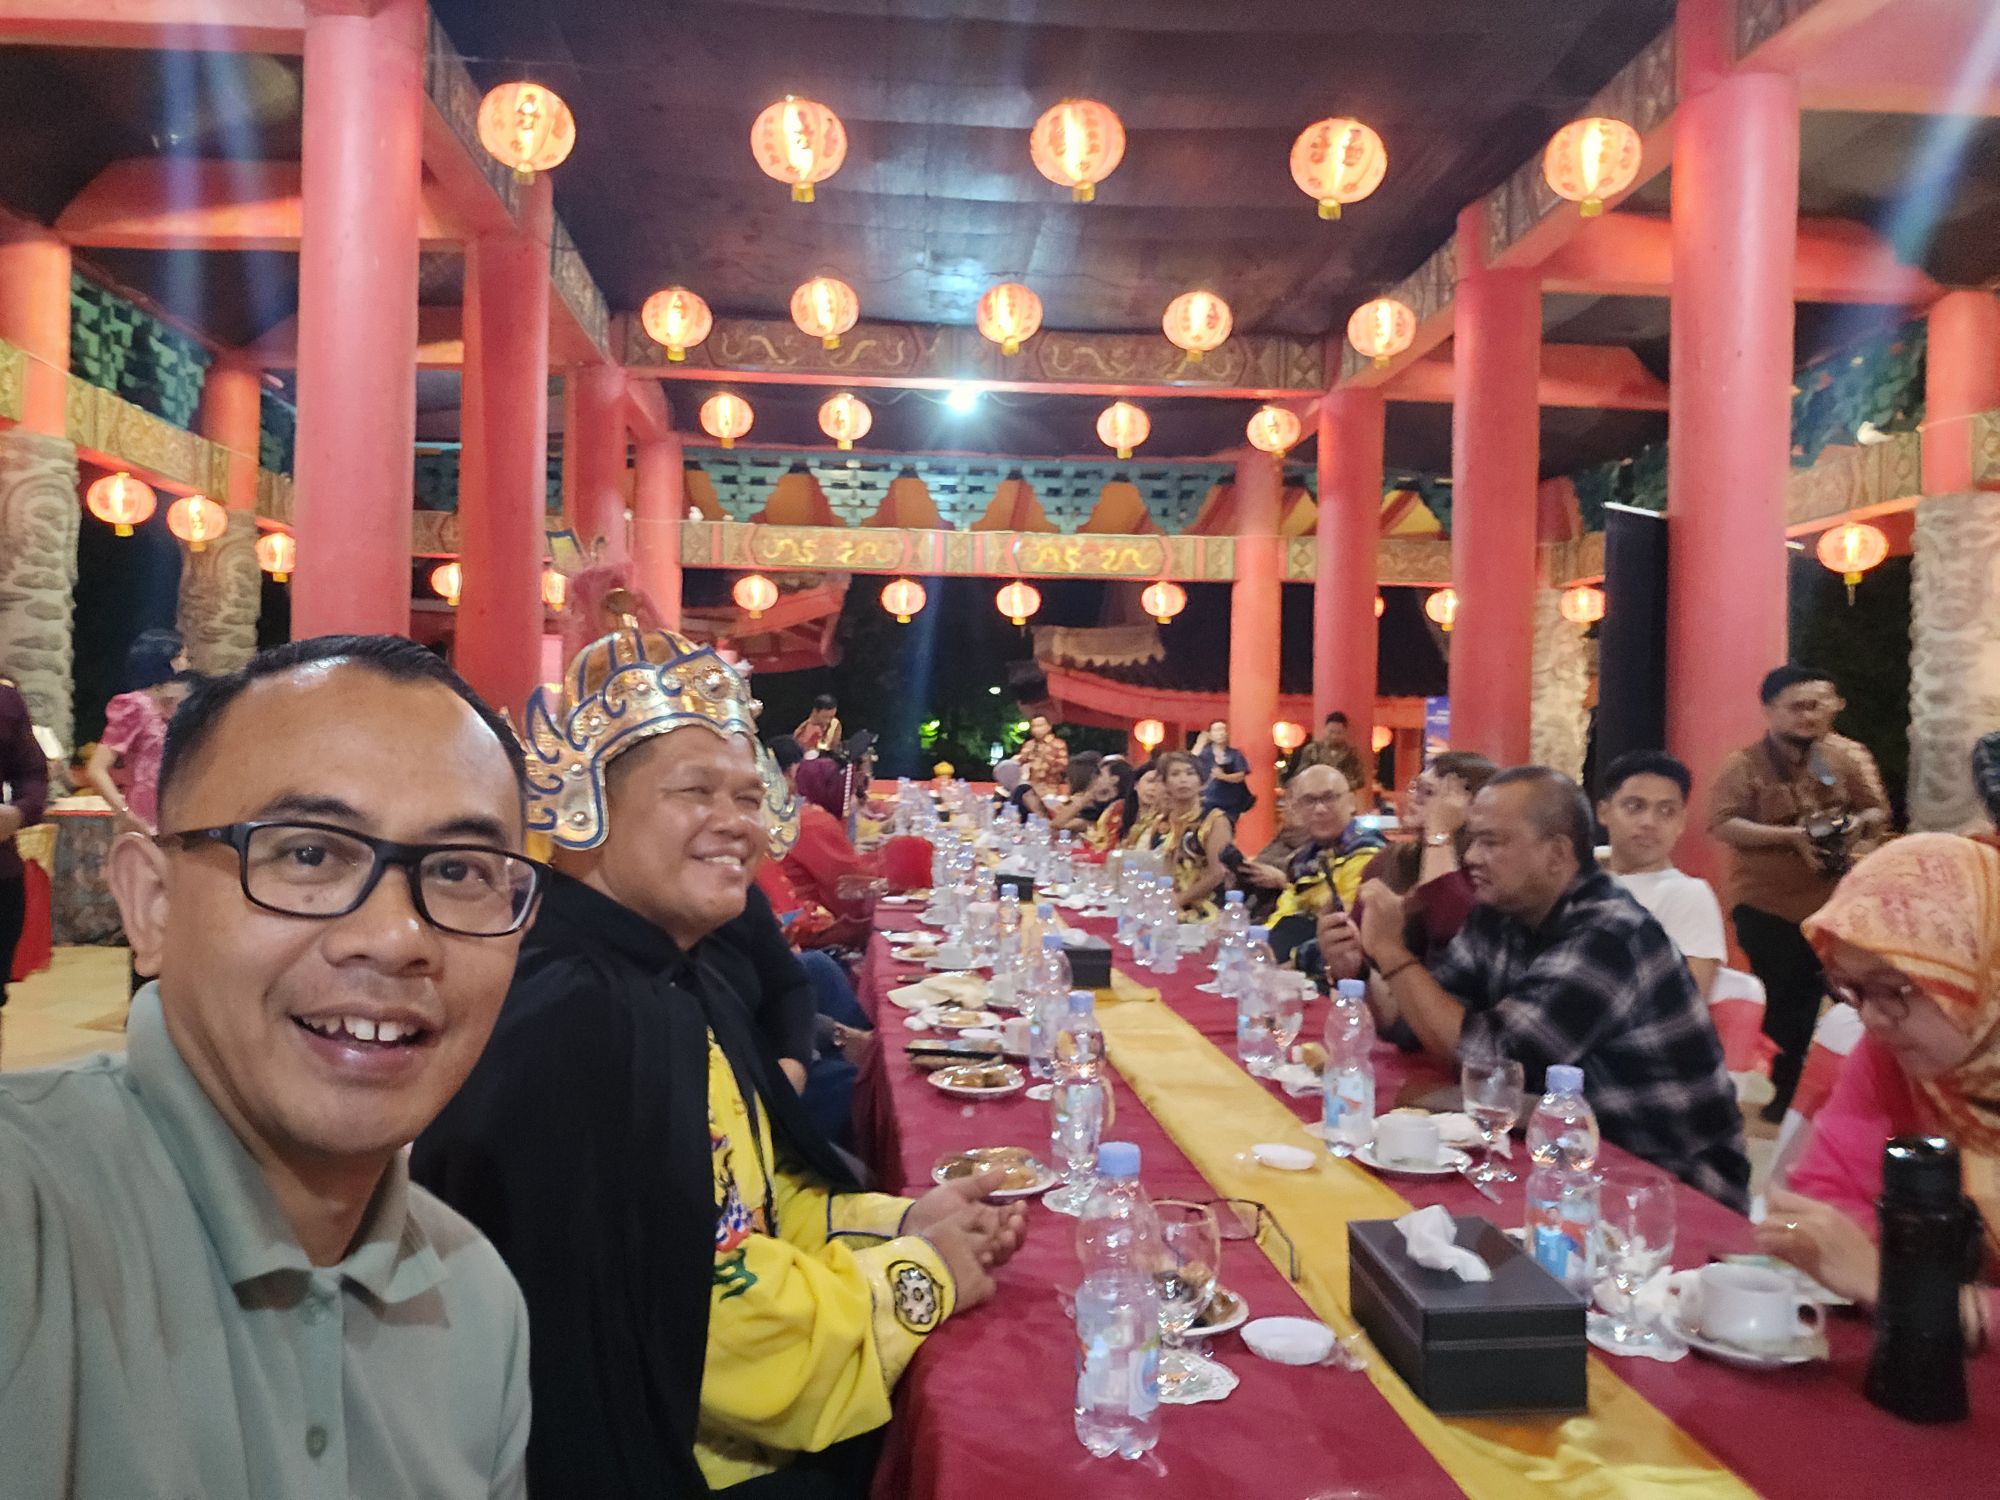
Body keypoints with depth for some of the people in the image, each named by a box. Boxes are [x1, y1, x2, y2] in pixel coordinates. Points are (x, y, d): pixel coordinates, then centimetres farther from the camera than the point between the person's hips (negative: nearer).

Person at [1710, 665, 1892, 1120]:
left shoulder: (1843, 757, 2)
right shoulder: (1744, 766, -10)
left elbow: (1878, 812, 10)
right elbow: (1724, 825, -20)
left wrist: (1857, 824, -13)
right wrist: (1792, 835, -27)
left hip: (1832, 904, 4)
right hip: (1766, 907, -3)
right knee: (1786, 1002, 5)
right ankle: (1788, 1091, 20)